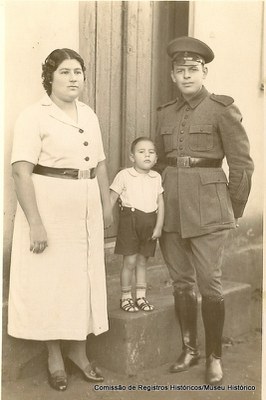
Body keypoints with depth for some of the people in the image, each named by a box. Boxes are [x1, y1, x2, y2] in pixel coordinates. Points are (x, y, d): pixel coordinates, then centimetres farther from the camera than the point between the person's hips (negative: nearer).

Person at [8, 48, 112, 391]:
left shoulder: (89, 115, 10)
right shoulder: (34, 116, -11)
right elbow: (21, 171, -18)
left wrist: (106, 204, 13)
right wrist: (35, 222, -22)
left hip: (85, 210, 6)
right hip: (49, 209, -6)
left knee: (84, 279, 12)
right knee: (50, 281, 4)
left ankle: (78, 351, 28)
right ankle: (55, 358, 20)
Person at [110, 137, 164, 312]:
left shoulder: (156, 177, 7)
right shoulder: (124, 175, -4)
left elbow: (160, 203, 7)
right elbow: (112, 199, -2)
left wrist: (159, 226, 1)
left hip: (150, 222, 4)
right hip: (130, 219, -4)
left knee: (142, 261, 12)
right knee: (130, 261, -1)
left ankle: (141, 296, 22)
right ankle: (126, 297, 12)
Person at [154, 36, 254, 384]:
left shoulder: (222, 109, -4)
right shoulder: (166, 113, 11)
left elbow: (242, 164, -2)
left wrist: (234, 211, 0)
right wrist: (161, 202, 14)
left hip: (206, 207, -5)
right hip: (171, 208, 5)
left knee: (209, 284, -2)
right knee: (181, 282, 11)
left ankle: (214, 356, 12)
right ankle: (189, 348, 24)